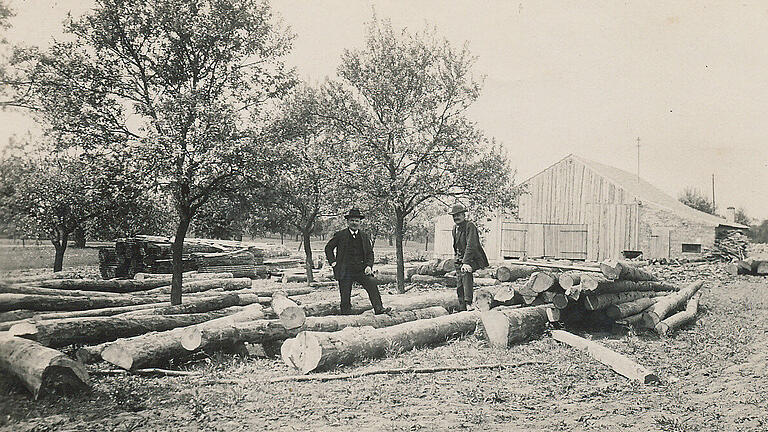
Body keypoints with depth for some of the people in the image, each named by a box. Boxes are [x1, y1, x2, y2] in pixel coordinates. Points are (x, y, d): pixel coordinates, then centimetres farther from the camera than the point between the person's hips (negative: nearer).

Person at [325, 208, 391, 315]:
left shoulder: (365, 236, 12)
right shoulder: (340, 235, 3)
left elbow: (370, 253, 15)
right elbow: (328, 248, 13)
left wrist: (369, 265, -2)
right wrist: (333, 261, 0)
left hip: (361, 270, 2)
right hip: (345, 270, -1)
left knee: (372, 283, -22)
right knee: (345, 297, -1)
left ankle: (378, 308, -23)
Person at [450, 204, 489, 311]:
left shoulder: (470, 226, -14)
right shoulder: (455, 228, 11)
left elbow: (471, 245, -24)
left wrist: (466, 262, -32)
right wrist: (458, 259, 14)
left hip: (472, 258, -8)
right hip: (460, 260, 8)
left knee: (465, 273, -34)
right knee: (459, 287, 4)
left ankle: (468, 302, -40)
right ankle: (462, 309, 13)